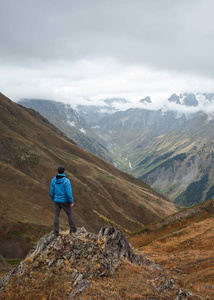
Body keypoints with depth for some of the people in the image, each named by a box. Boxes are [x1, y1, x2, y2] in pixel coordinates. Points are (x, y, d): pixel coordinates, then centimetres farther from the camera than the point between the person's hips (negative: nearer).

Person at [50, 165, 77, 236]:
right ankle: (73, 229, 23)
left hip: (57, 200, 3)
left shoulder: (54, 180, -5)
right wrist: (71, 202, -10)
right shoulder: (66, 181, -21)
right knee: (69, 214, 16)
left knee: (56, 215, 10)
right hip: (64, 201, -3)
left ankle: (56, 231, 8)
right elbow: (69, 193, -22)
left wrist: (54, 199, 18)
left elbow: (52, 191, 2)